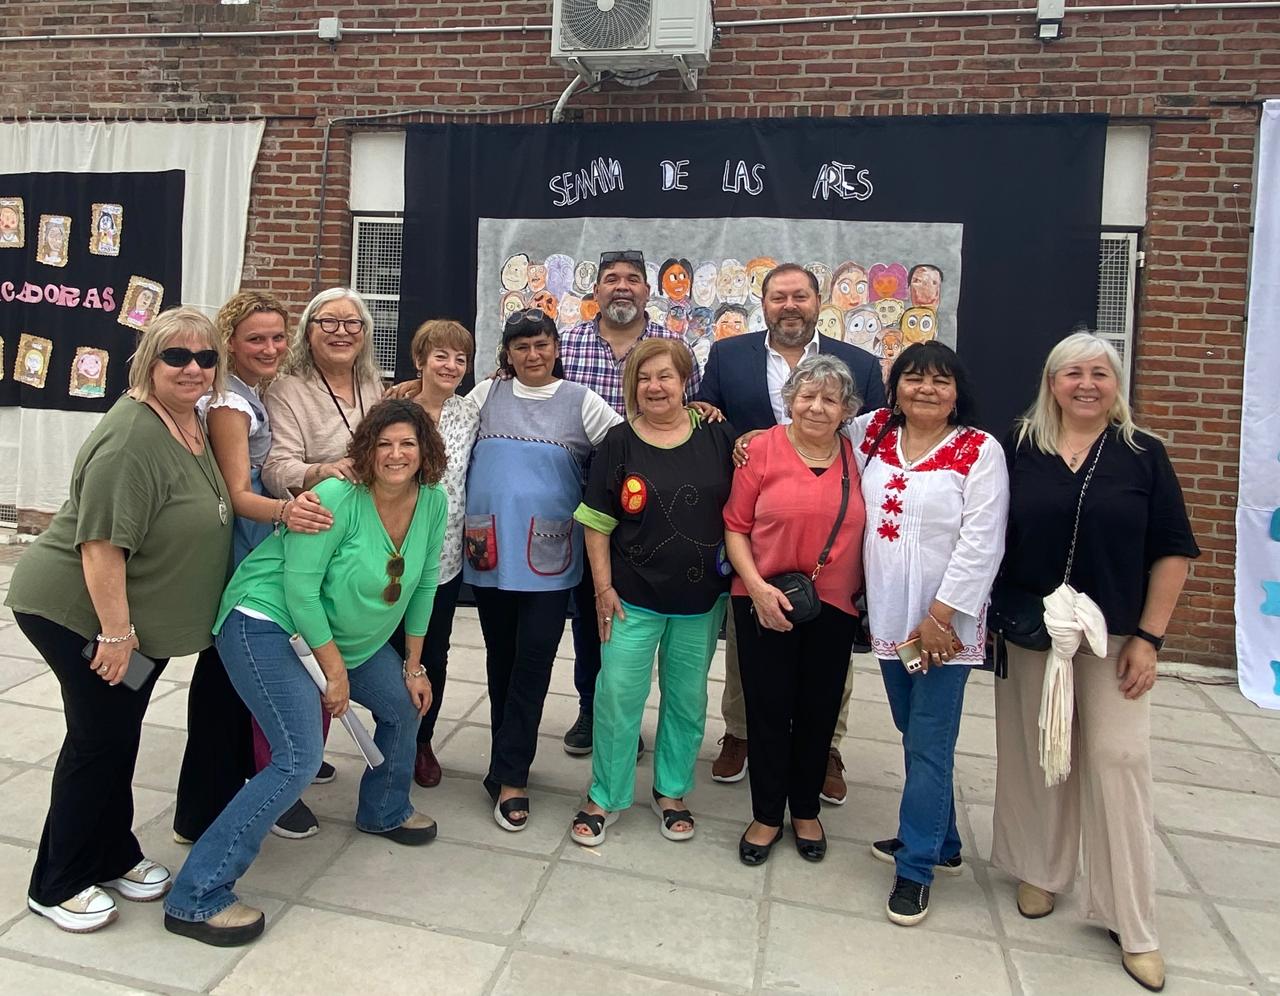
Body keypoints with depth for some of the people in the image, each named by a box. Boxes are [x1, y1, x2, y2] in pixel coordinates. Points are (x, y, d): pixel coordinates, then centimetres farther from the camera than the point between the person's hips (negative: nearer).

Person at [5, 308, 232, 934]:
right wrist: (116, 632, -24)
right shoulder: (133, 439, -25)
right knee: (98, 740, 2)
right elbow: (101, 543, -27)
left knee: (119, 737, 18)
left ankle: (113, 857, 34)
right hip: (80, 612, -8)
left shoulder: (192, 423, 4)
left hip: (135, 614, 8)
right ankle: (57, 886, 19)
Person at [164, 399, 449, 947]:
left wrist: (413, 667, 7)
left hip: (351, 635, 8)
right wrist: (335, 672, -19)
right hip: (267, 623, -8)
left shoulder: (433, 502, -5)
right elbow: (300, 588, -24)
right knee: (299, 759, -19)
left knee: (404, 705, 17)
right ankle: (196, 898, -9)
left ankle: (385, 812, 44)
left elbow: (422, 585, 4)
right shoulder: (338, 499, -26)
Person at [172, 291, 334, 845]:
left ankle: (240, 773, 37)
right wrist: (284, 511, -44)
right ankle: (202, 815, 10)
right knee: (223, 670, -2)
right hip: (234, 553, -9)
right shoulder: (229, 402, -18)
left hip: (259, 547, 9)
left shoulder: (256, 393, 8)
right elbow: (236, 493, -26)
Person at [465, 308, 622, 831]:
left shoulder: (581, 402, 2)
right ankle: (512, 765, 28)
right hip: (491, 552, 2)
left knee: (533, 662, -3)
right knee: (501, 658, 12)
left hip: (548, 557, -2)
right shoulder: (486, 395, 7)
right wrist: (465, 522, 8)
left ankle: (508, 774, 8)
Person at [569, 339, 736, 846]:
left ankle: (672, 791, 33)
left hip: (702, 597, 2)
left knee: (687, 699, 14)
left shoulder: (717, 437, -1)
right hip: (633, 596, -2)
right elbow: (596, 523, -3)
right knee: (618, 695, 1)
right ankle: (603, 797, 20)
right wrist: (604, 587, -7)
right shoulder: (618, 443, -4)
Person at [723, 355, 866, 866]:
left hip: (833, 607, 2)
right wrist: (757, 585, -16)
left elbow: (865, 530, 7)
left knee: (818, 712, 15)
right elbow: (735, 526, -6)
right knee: (768, 709, 9)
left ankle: (806, 811, 37)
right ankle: (766, 815, 29)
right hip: (765, 603, -2)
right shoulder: (761, 448, -9)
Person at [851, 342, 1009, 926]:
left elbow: (981, 544, -14)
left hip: (946, 625, -5)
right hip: (889, 619, 6)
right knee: (916, 735, 18)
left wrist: (940, 616, -17)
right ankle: (940, 843, 36)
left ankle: (916, 867, 14)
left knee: (929, 744, 0)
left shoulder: (980, 451, -9)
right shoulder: (873, 434, 5)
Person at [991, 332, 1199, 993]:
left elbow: (1173, 551, 1)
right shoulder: (1017, 449, 1)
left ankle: (1132, 921, 13)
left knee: (1118, 762, 0)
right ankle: (1041, 870, 32)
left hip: (1113, 637, -1)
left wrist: (1148, 636, -5)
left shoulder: (1143, 455, 0)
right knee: (1035, 755, 11)